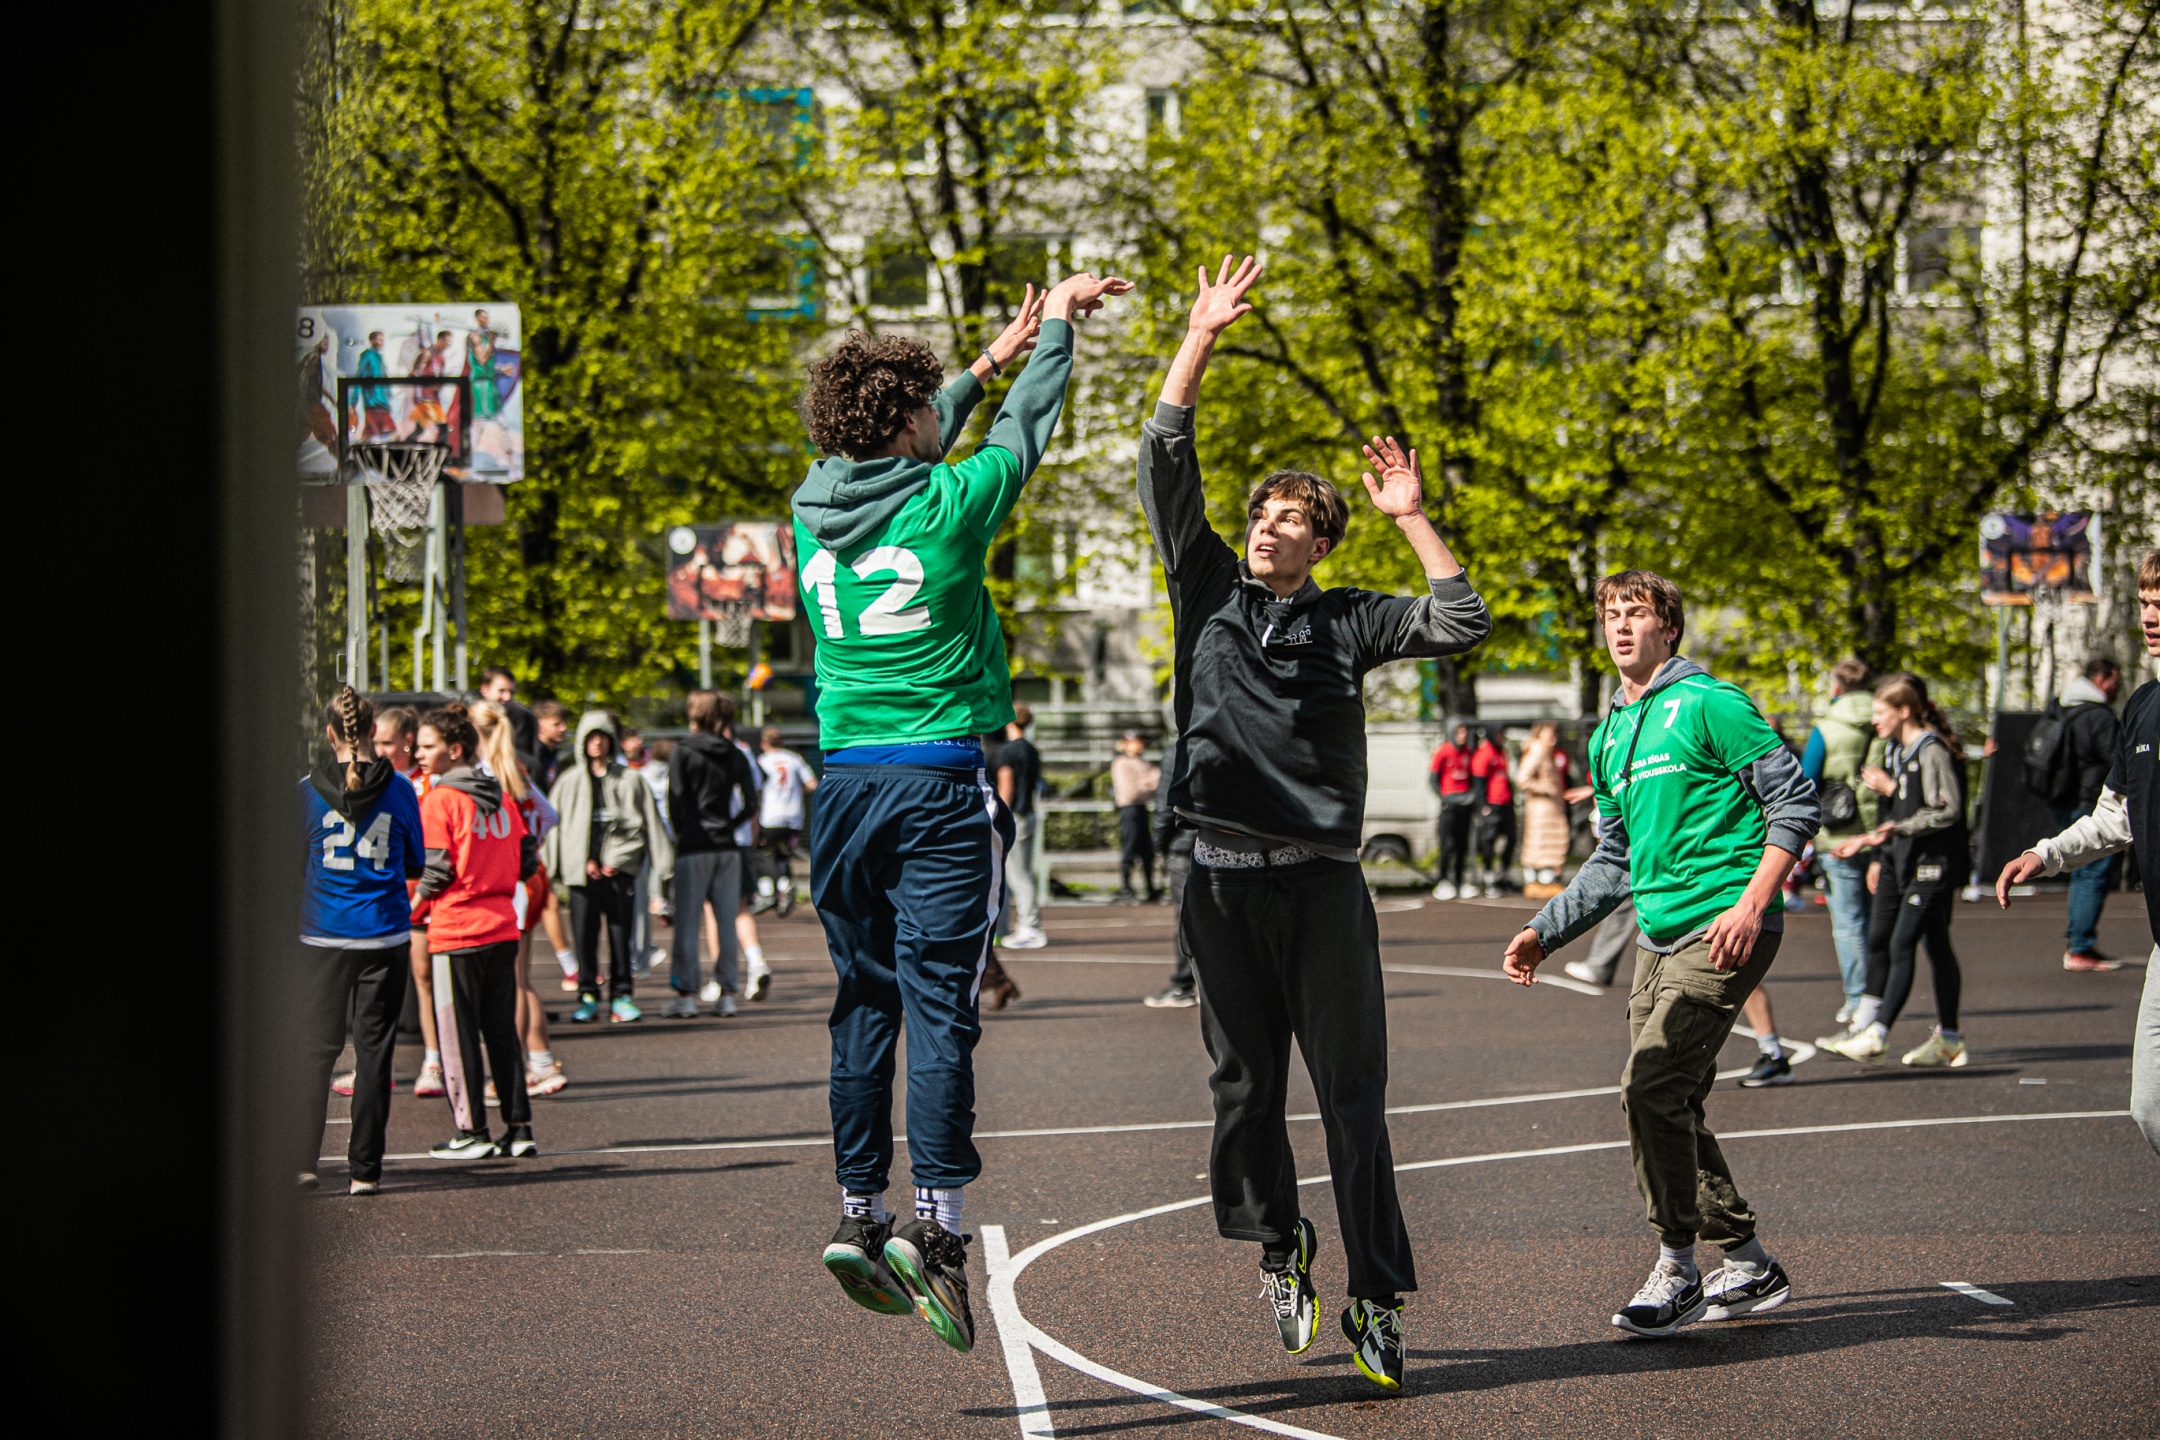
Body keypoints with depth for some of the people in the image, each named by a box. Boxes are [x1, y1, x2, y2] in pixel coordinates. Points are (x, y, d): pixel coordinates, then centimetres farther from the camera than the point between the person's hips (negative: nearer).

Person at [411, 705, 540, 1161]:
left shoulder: (440, 799, -10)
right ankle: (519, 1127, 10)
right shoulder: (501, 798, 8)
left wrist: (413, 907, 1)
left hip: (456, 931, -6)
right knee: (502, 1029, 11)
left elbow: (436, 870, -14)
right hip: (502, 928, 6)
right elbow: (528, 862, 9)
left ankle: (472, 1132, 3)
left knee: (458, 1033, 2)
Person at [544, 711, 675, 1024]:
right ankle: (588, 997, 4)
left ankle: (621, 996, 5)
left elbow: (649, 826, 8)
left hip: (619, 869, 0)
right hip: (581, 869, 0)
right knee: (584, 934, -2)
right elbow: (556, 826, 7)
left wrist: (617, 860, -1)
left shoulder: (629, 781, 8)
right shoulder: (570, 781, 10)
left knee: (621, 933, -1)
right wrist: (584, 860, -3)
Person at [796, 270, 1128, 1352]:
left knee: (865, 1004, 11)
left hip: (844, 786, 5)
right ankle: (936, 1219, -16)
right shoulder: (946, 504, -8)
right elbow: (1025, 431, 9)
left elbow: (895, 459, 26)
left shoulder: (816, 508, 6)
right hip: (939, 786, -5)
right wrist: (1057, 327, 27)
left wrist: (990, 361, 38)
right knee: (940, 1006, -8)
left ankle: (858, 1212, 10)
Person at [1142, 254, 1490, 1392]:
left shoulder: (1344, 621, 9)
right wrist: (1199, 341, -2)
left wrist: (1412, 520, -3)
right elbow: (1164, 468, 4)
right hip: (1223, 880, 1)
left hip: (1323, 882, -1)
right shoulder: (1209, 589, 11)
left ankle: (1376, 1299, 1)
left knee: (1352, 1095, -2)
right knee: (1245, 1086, 5)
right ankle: (1279, 1251, 25)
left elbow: (1460, 626, -2)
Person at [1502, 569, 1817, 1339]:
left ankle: (1676, 1268, -5)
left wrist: (1753, 902, -20)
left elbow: (1795, 801, -10)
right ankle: (1748, 1265, 20)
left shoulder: (1708, 704, -6)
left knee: (1653, 1086, -16)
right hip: (1659, 932, 9)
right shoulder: (1609, 738, 18)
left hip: (1722, 929, -9)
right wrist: (1545, 931, 19)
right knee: (1666, 1100, 8)